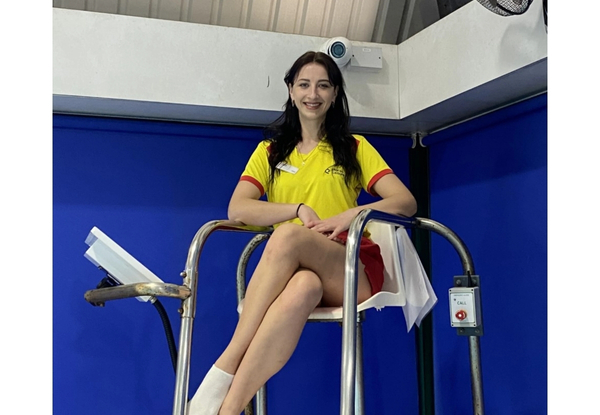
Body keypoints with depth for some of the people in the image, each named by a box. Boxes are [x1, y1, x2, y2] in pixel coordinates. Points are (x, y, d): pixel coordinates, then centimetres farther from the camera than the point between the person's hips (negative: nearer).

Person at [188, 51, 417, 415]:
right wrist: (300, 209, -14)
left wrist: (352, 215, -16)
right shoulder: (271, 151, 18)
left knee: (288, 235, -35)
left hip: (352, 273, 0)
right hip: (293, 270, 1)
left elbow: (407, 202, 2)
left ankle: (224, 372, -40)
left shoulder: (355, 148, 16)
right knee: (303, 286, -40)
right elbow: (237, 210, 1)